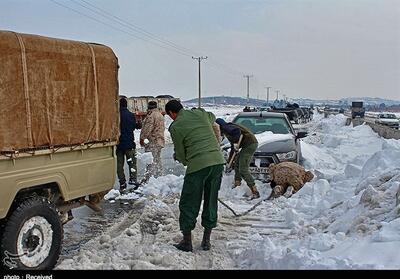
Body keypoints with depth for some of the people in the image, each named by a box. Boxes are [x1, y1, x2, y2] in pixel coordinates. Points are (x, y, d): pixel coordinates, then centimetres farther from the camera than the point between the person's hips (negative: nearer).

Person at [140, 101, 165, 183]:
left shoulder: (151, 115, -14)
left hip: (152, 141, -10)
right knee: (157, 160, 16)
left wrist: (142, 138, -12)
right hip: (160, 141, 10)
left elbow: (147, 128, -19)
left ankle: (148, 179, -9)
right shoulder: (160, 115, 17)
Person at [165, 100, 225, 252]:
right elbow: (212, 117, 38)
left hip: (198, 165, -5)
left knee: (188, 203, 9)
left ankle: (187, 241, 18)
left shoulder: (175, 127, -1)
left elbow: (180, 154, 6)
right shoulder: (200, 113, 13)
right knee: (211, 201, 16)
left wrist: (186, 161, 27)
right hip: (218, 161, 6)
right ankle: (206, 240, 25)